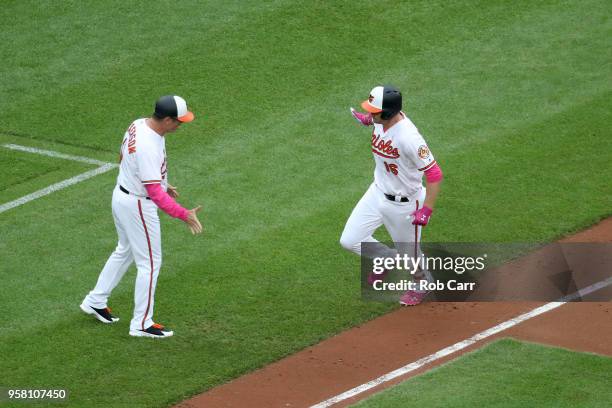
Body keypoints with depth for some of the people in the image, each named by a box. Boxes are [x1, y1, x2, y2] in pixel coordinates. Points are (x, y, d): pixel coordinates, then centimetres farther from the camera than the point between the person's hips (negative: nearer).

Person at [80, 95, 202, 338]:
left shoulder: (138, 125, -2)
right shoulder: (149, 147, -32)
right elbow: (155, 193, -32)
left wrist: (163, 185, 19)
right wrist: (184, 215, -35)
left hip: (121, 195, 10)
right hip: (138, 206, -10)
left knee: (125, 251, 27)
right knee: (149, 263, 4)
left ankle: (95, 301, 38)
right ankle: (142, 324, 14)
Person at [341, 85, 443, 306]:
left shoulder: (408, 137, -35)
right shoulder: (381, 120, -12)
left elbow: (434, 173, -30)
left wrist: (427, 209, -33)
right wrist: (369, 119, 25)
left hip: (403, 203, -7)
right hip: (378, 192, 7)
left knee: (409, 252, 15)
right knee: (350, 240, 4)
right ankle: (387, 259, 33)